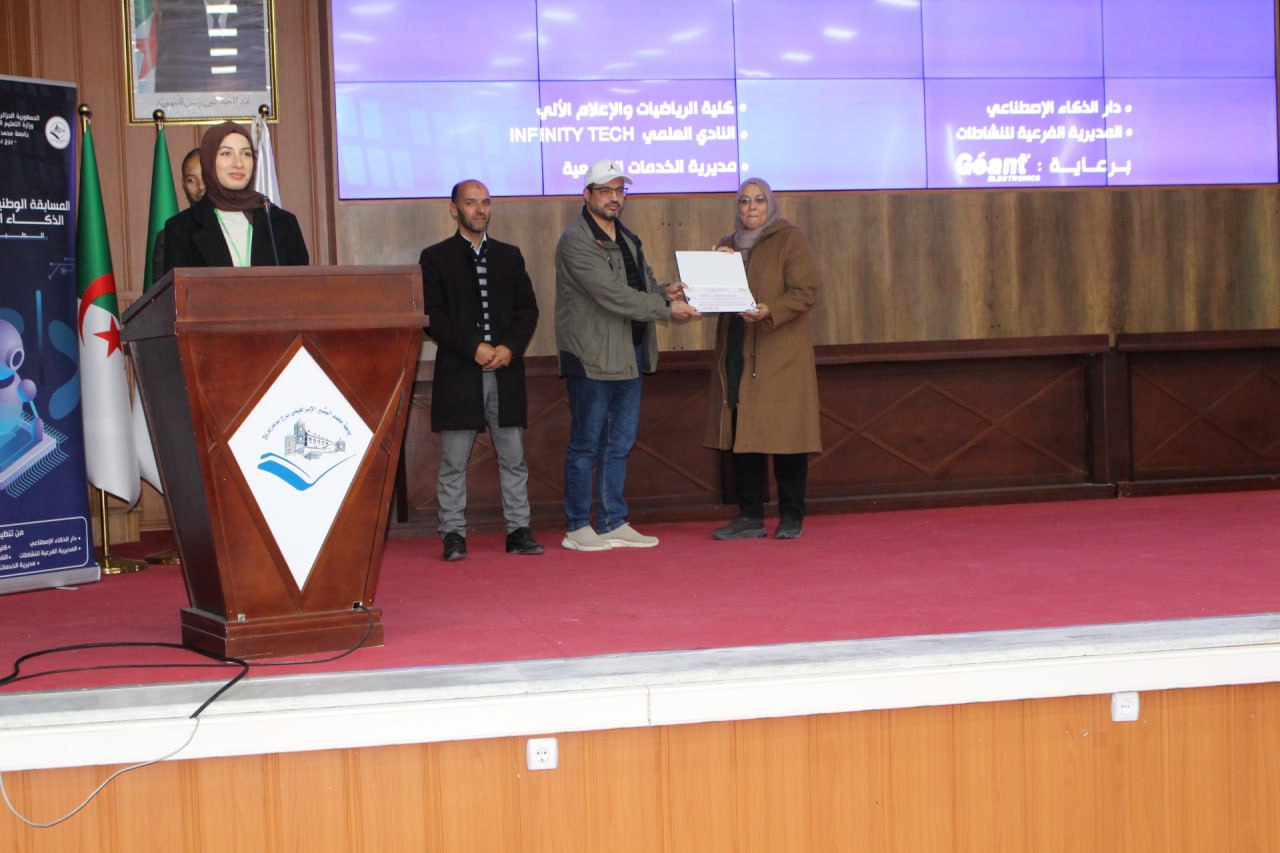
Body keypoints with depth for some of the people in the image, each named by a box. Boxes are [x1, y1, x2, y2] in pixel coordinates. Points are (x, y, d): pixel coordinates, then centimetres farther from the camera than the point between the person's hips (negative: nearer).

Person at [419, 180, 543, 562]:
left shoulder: (509, 255, 14)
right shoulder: (435, 258, 4)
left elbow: (528, 309, 9)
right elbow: (432, 316, -4)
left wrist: (510, 347, -8)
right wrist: (473, 348, -14)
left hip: (506, 370, 3)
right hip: (458, 373, -3)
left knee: (513, 457, 5)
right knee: (453, 461, 0)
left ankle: (518, 530, 12)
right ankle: (453, 534, 7)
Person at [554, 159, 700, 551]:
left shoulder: (627, 240, 16)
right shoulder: (575, 241, -12)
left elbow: (641, 285, 22)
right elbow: (613, 296, -20)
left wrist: (664, 290, -2)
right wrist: (667, 308, -17)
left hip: (629, 354, 8)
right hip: (591, 357, -8)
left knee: (619, 444, 12)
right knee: (586, 444, 0)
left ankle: (613, 523, 21)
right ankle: (577, 528, 9)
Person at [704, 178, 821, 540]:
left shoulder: (790, 240, 0)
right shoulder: (728, 246, 18)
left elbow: (805, 292, -9)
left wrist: (769, 311, -25)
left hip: (781, 357, -5)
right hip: (737, 357, 5)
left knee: (785, 434, -5)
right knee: (740, 434, 2)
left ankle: (791, 517, 4)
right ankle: (750, 517, 8)